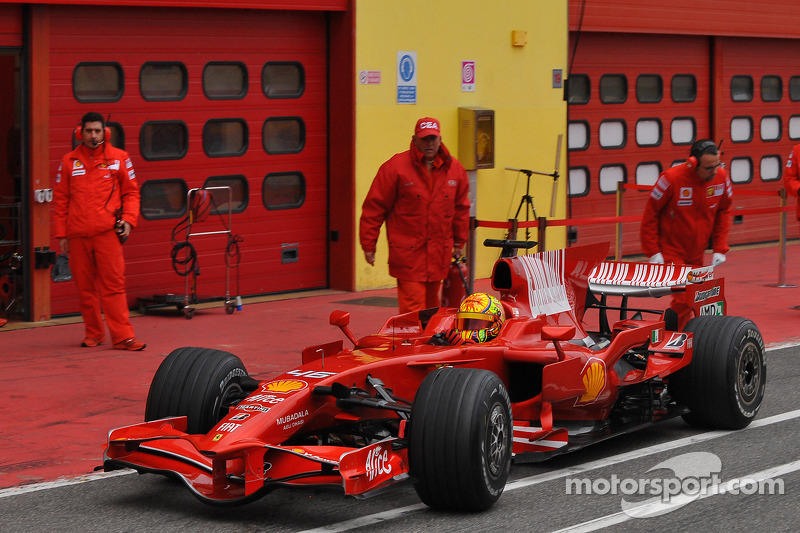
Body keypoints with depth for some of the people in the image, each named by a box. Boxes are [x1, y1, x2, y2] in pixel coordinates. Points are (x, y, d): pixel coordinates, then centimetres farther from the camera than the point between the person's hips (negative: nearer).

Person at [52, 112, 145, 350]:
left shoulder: (119, 158, 6)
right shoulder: (69, 161, 9)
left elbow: (131, 191, 11)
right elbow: (60, 199, 12)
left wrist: (128, 219, -3)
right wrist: (61, 234, 8)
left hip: (108, 233, -2)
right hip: (78, 236, 2)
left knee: (113, 285, -7)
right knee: (85, 287, 7)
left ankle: (122, 337, -7)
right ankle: (93, 334, 19)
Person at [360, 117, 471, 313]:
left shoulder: (454, 168, 7)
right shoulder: (396, 167, -6)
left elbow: (461, 207, 19)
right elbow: (374, 207, -3)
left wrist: (459, 242, 21)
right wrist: (368, 245, -4)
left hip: (440, 253, 5)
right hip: (407, 252, -4)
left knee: (431, 305, 14)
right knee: (413, 307, -10)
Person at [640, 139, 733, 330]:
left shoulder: (721, 177, -6)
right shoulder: (671, 178, -20)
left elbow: (723, 212, 10)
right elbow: (650, 215, -10)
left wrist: (719, 248, 4)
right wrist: (653, 252, -11)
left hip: (697, 254, 5)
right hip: (671, 252, -5)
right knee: (683, 299, -16)